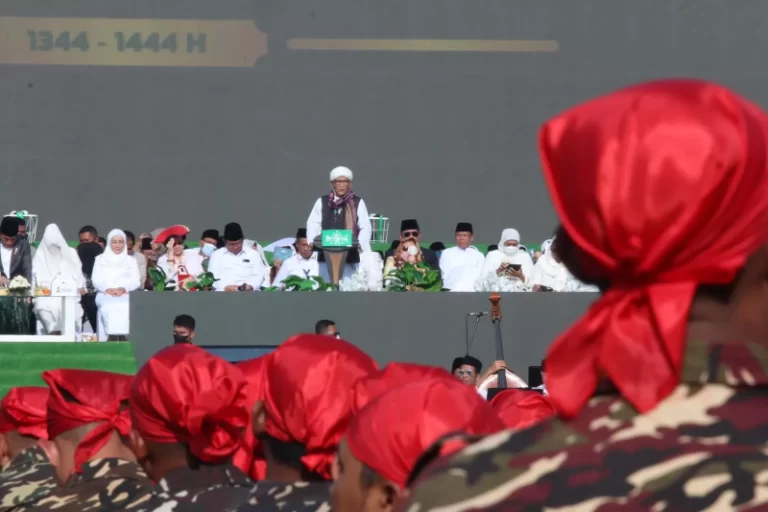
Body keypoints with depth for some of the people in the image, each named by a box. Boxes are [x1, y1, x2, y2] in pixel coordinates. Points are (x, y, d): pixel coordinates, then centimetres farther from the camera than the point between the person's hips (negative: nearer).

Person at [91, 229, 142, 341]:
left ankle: (124, 337, -40)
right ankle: (111, 337, -41)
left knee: (125, 308, -35)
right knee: (108, 308, -35)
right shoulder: (100, 259, 20)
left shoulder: (131, 261, 22)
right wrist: (108, 289, -13)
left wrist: (123, 289, -13)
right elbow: (96, 280, 9)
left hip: (126, 297, 0)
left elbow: (136, 281, 9)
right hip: (106, 297, 0)